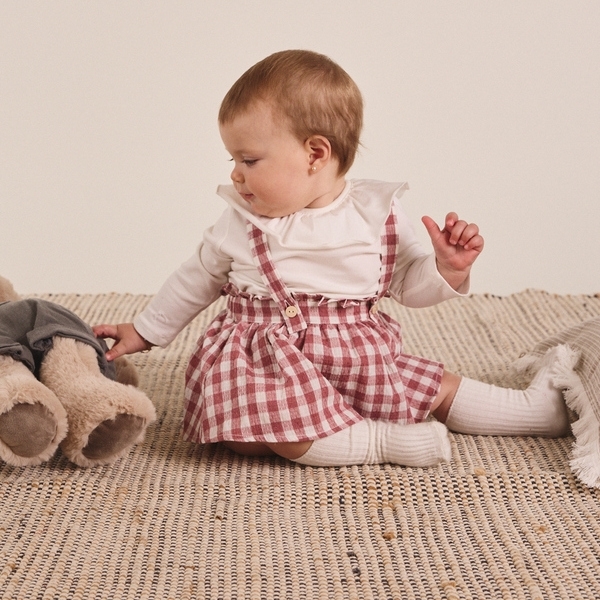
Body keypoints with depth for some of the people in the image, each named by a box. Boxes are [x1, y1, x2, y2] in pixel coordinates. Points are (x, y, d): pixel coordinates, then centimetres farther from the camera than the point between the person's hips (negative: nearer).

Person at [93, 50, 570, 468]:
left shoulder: (377, 215, -2)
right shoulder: (241, 225, 1)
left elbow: (409, 283, 8)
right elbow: (197, 279, 16)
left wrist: (447, 269, -13)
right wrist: (145, 332, 21)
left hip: (360, 361, 2)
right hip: (268, 362, -2)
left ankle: (534, 408, 14)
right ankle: (381, 441, -32)